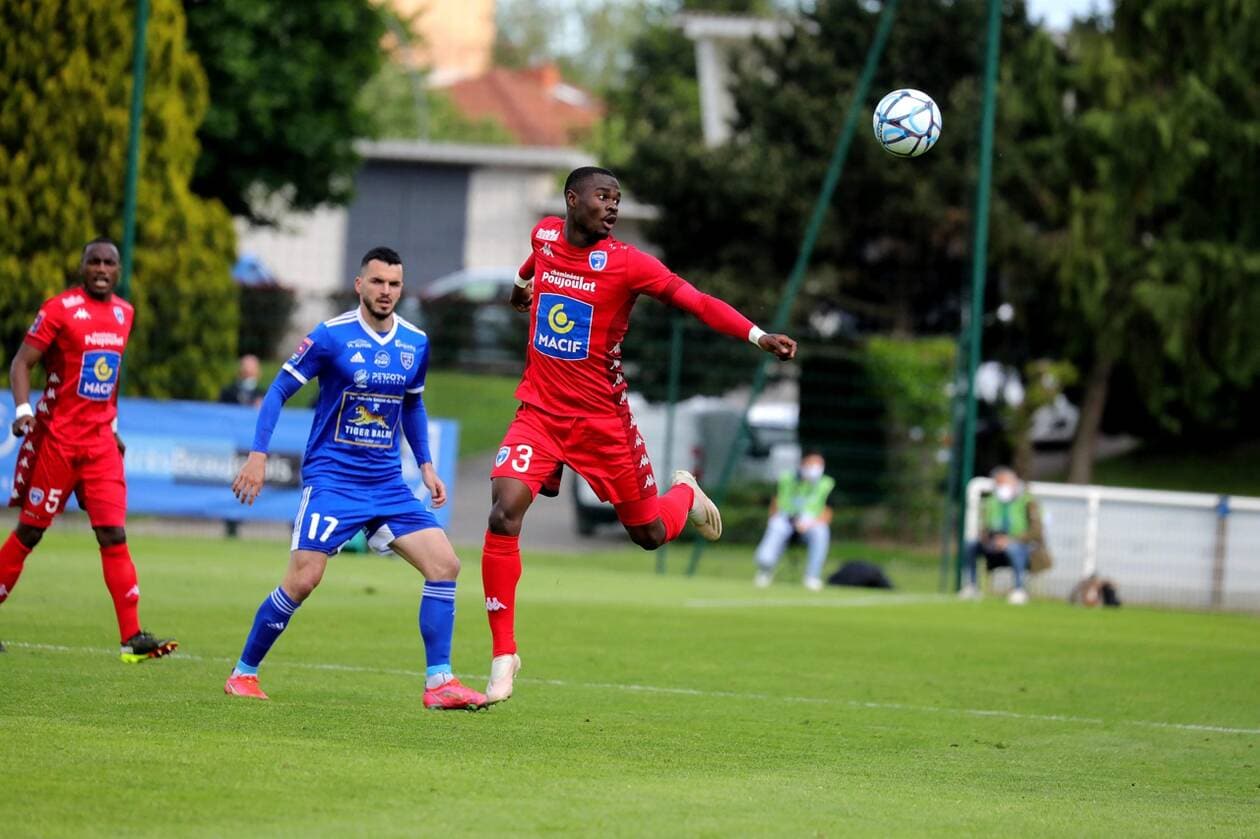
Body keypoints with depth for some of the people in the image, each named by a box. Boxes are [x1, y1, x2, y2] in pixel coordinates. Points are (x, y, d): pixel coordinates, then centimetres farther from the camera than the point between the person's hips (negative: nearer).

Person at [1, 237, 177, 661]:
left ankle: (133, 638, -9)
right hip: (56, 437, -5)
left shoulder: (124, 313, 11)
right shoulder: (60, 308, -8)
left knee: (114, 535, -4)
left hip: (100, 442, 5)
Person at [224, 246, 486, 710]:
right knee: (302, 580, -13)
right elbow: (278, 390, -5)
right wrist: (257, 455, -13)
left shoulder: (416, 343, 6)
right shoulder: (332, 336, -10)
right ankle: (243, 674, 6)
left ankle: (439, 683, -4)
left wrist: (426, 464, 14)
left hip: (388, 483, 5)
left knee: (444, 565, -8)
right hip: (332, 477, -5)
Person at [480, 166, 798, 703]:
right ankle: (504, 659, -9)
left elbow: (697, 302, -23)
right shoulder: (543, 236, -1)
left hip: (601, 419, -2)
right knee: (504, 514, -18)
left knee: (649, 534, 7)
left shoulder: (626, 264, -13)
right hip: (539, 412, 2)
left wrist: (758, 337, -37)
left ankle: (684, 494, 47)